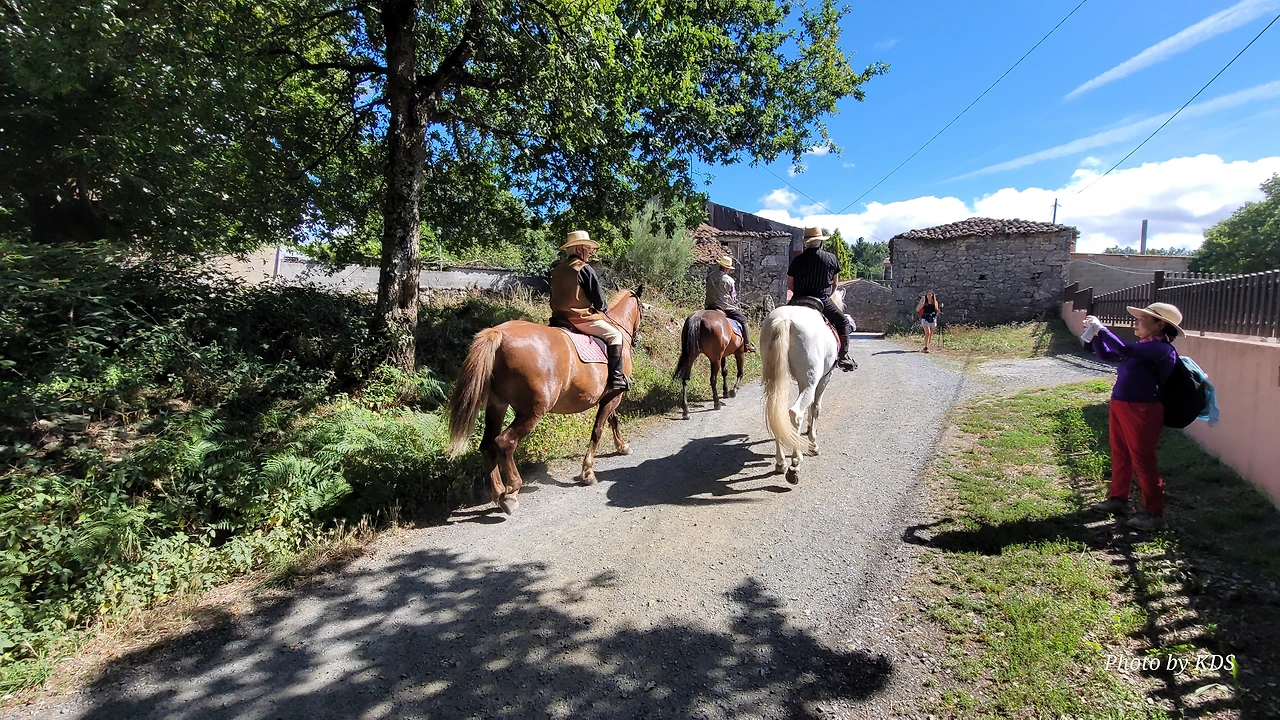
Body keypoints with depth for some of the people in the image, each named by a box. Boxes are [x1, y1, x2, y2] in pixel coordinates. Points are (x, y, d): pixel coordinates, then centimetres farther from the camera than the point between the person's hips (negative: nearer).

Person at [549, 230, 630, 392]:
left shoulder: (557, 269, 11)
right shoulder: (585, 269, -12)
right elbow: (598, 297, -9)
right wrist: (603, 308, 11)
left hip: (559, 317, 8)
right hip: (581, 317, -8)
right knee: (615, 334, -1)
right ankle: (616, 378, -7)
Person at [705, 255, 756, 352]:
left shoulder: (710, 277, -2)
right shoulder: (730, 281, -9)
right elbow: (734, 298, -1)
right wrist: (739, 308, 12)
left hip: (711, 307, 4)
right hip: (727, 307, -4)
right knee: (743, 320, 10)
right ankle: (747, 345, 7)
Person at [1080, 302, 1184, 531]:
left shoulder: (1161, 349, -16)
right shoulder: (1142, 347, 13)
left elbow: (1124, 349, -31)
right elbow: (1107, 355, 23)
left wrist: (1101, 328, -21)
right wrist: (1095, 335, 9)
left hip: (1142, 411, -9)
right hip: (1120, 407, 9)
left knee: (1143, 461, 0)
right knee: (1120, 456, 18)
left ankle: (1154, 512, 12)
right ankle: (1118, 498, 32)